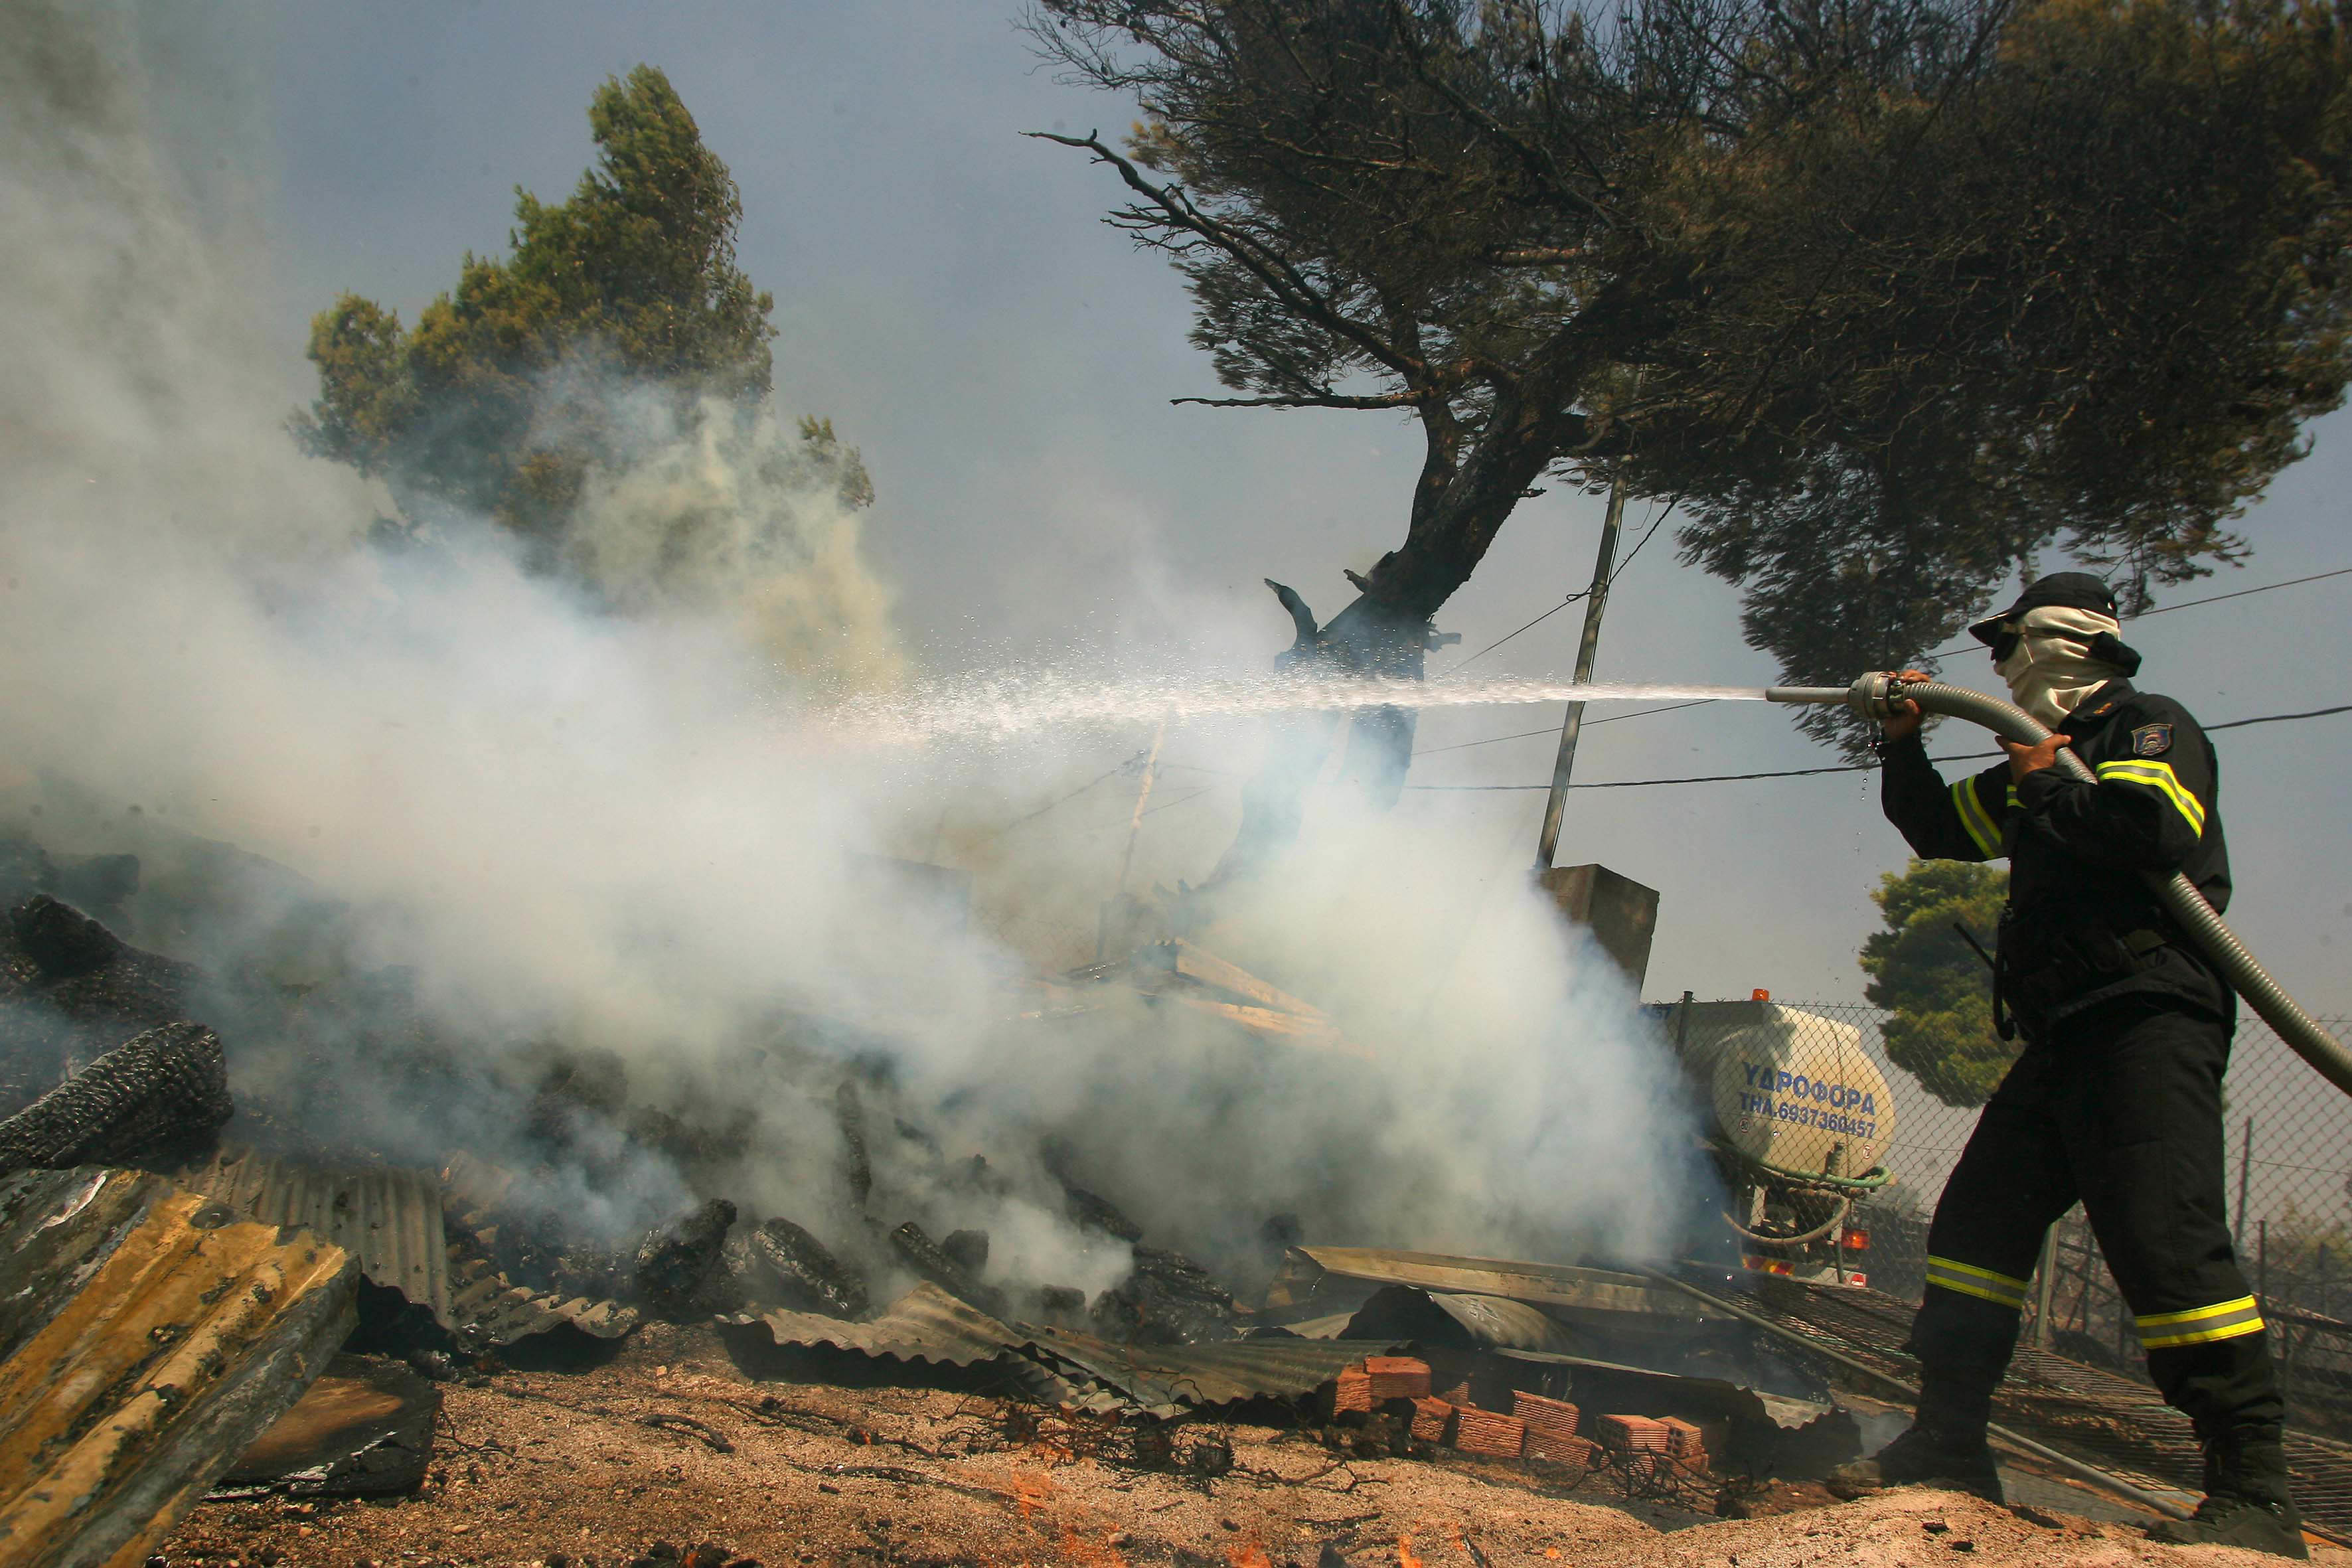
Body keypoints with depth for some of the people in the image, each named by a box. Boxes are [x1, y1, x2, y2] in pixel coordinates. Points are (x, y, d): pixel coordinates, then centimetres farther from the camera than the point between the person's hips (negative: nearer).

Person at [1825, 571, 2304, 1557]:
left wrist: (2047, 791, -8)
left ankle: (2254, 1494, -17)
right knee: (1976, 1224, 6)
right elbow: (1941, 829, 35)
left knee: (2165, 1239, -18)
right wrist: (1905, 743, 20)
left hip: (2147, 1022, -10)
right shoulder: (2045, 761, 27)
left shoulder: (2153, 730, -1)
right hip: (2062, 1038, 10)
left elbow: (2153, 829, -21)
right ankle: (1948, 1445, 10)